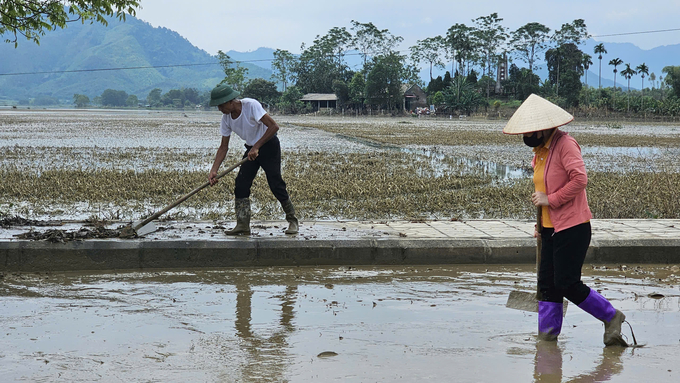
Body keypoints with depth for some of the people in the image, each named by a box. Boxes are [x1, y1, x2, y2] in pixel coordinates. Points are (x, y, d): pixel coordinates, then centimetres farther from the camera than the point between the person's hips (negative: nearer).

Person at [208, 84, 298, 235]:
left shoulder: (251, 105, -25)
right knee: (241, 184, -5)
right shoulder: (226, 118, -5)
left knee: (276, 185, -11)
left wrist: (256, 147, -28)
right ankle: (243, 225, -1)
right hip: (251, 149, 6)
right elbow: (224, 147, 1)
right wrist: (214, 170, -8)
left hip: (269, 145, -6)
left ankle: (292, 220, 5)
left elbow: (274, 126, -29)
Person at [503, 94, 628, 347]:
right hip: (550, 228, 9)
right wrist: (541, 222, 16)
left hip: (572, 227, -9)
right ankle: (546, 335, 14)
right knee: (547, 283, 7)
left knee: (567, 284, -8)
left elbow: (580, 179, -25)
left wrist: (550, 200, -20)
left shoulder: (565, 144, -14)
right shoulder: (540, 150, 13)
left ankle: (611, 317, 9)